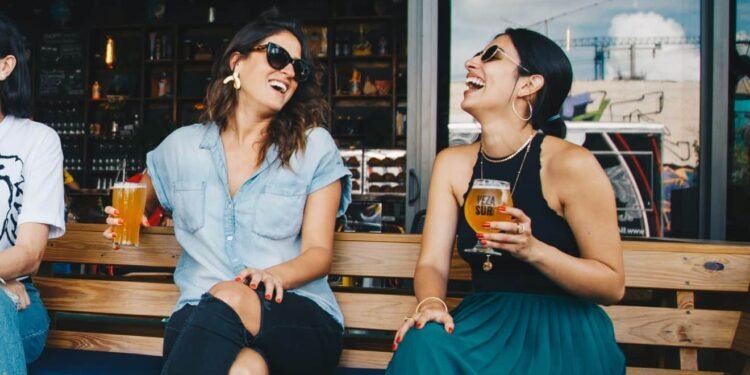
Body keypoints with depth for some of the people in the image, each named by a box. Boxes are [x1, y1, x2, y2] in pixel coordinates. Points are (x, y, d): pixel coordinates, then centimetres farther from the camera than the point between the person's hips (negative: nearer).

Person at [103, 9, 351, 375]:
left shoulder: (315, 147, 3)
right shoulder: (181, 145, 11)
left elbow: (319, 252, -1)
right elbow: (137, 198, 31)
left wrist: (275, 276, -21)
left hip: (301, 319, 0)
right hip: (200, 317, 1)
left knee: (228, 301, -35)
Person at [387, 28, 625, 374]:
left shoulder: (571, 164, -13)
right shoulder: (452, 163, 3)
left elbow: (612, 285, -8)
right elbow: (432, 263, -1)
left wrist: (533, 249, -25)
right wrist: (430, 303, -24)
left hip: (562, 328, -3)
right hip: (484, 320, 4)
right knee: (423, 344, -27)